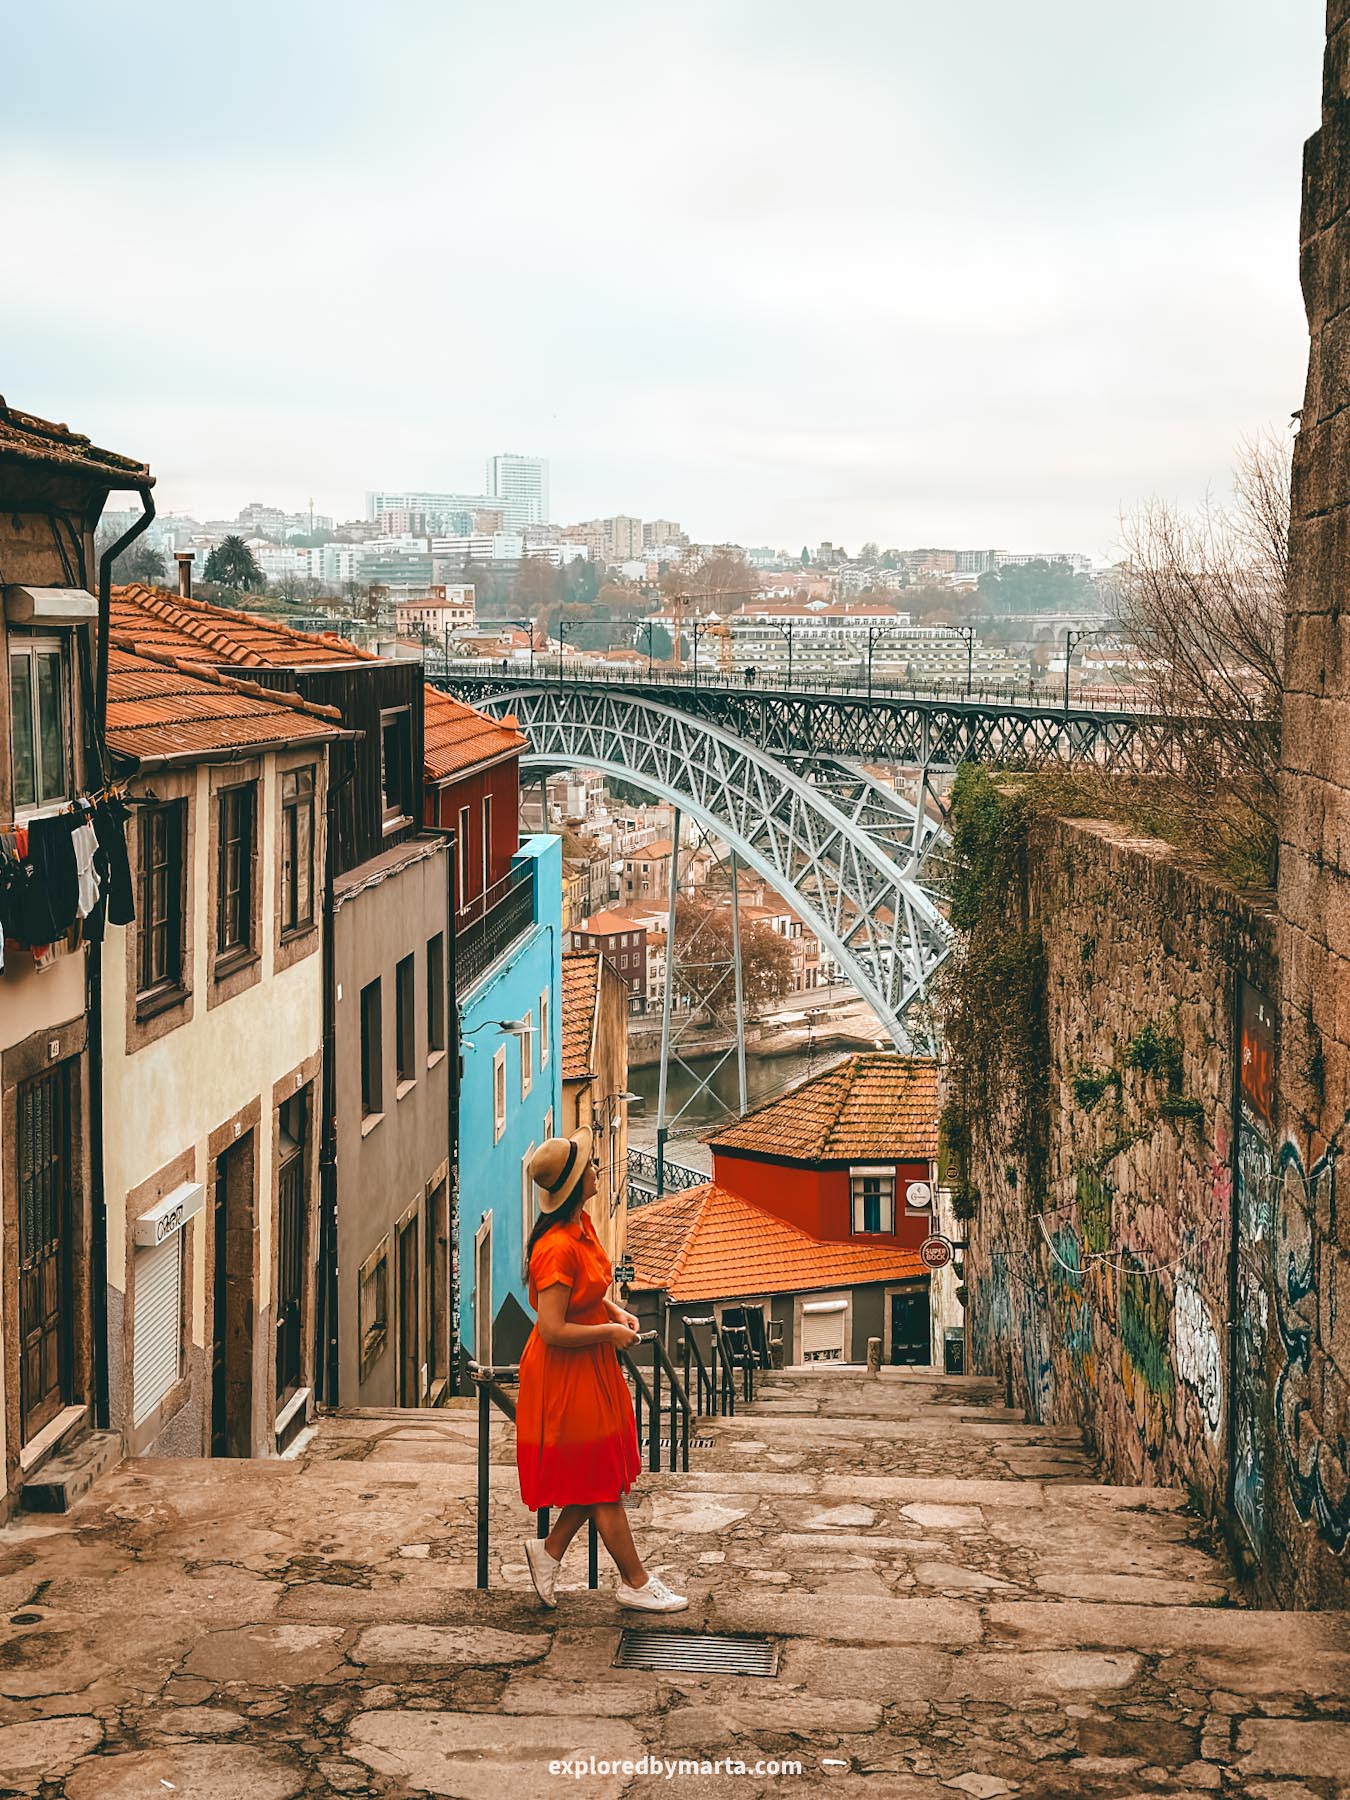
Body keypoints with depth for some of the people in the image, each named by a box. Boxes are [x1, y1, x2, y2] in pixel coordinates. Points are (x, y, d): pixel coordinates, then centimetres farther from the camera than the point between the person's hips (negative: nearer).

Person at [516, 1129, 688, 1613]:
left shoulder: (582, 1224, 1)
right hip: (567, 1373, -9)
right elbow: (553, 1330, -28)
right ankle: (635, 1583, 17)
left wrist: (614, 1310, 5)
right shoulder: (558, 1247, -28)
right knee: (602, 1482, 5)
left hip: (592, 1368, 9)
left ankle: (549, 1549, 28)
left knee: (603, 1476, 15)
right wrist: (609, 1332, -16)